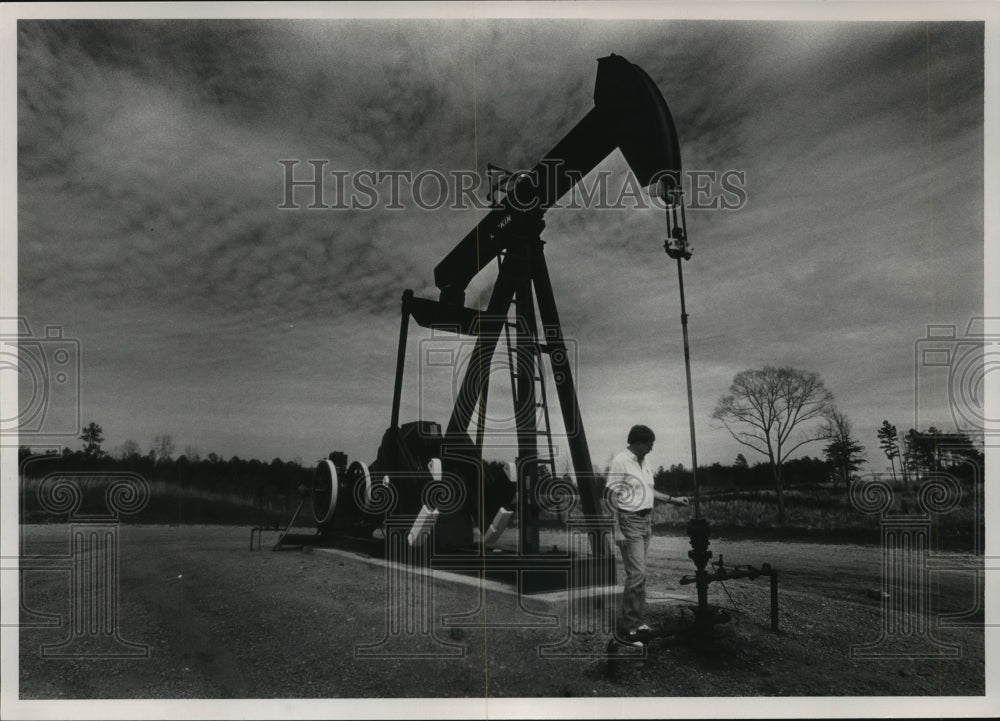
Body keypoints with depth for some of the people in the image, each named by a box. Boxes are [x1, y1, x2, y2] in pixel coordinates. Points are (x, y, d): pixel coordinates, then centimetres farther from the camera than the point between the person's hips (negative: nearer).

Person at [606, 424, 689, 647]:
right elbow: (612, 495, -15)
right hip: (630, 521, -9)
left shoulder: (644, 462, 13)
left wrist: (672, 499, 20)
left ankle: (636, 622, 22)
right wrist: (618, 529, -19)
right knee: (637, 574, -12)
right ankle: (626, 628, -4)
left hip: (646, 520, 9)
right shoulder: (620, 462, -13)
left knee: (639, 573, 13)